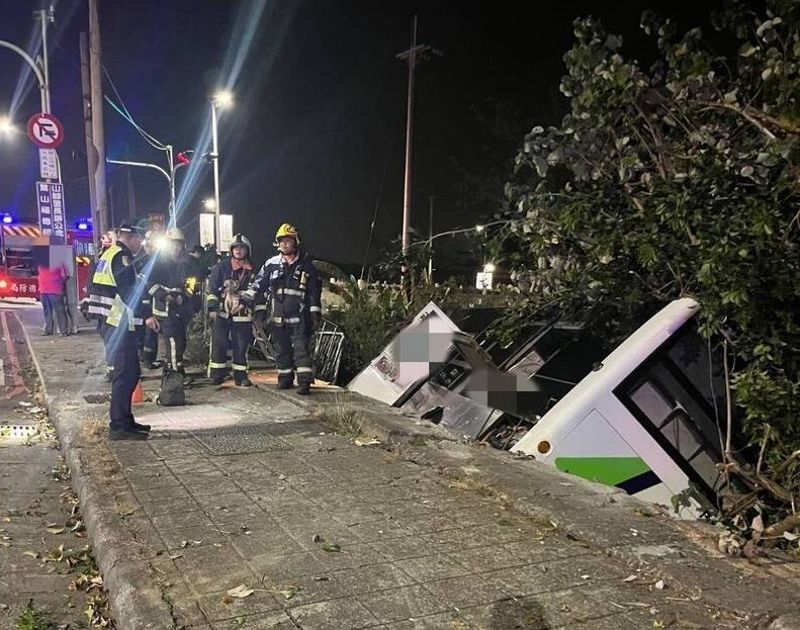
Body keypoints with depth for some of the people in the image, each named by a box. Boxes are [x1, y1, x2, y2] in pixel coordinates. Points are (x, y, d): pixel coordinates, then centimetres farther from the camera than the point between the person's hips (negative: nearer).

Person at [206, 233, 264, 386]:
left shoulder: (252, 271, 8)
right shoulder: (221, 266, 1)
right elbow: (212, 288, -1)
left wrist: (260, 312, 9)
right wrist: (212, 308, -9)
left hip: (242, 315, 2)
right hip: (222, 313, -1)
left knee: (241, 346, 3)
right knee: (219, 343, -3)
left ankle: (240, 375, 11)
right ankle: (217, 374, 9)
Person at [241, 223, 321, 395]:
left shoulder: (306, 264, 3)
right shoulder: (271, 264, 9)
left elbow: (315, 291, 2)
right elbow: (258, 283, 10)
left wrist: (316, 313, -2)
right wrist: (245, 299, -5)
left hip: (300, 316, -3)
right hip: (279, 316, 3)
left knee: (301, 347, -10)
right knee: (283, 348, 11)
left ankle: (304, 381, -11)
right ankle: (285, 377, 24)